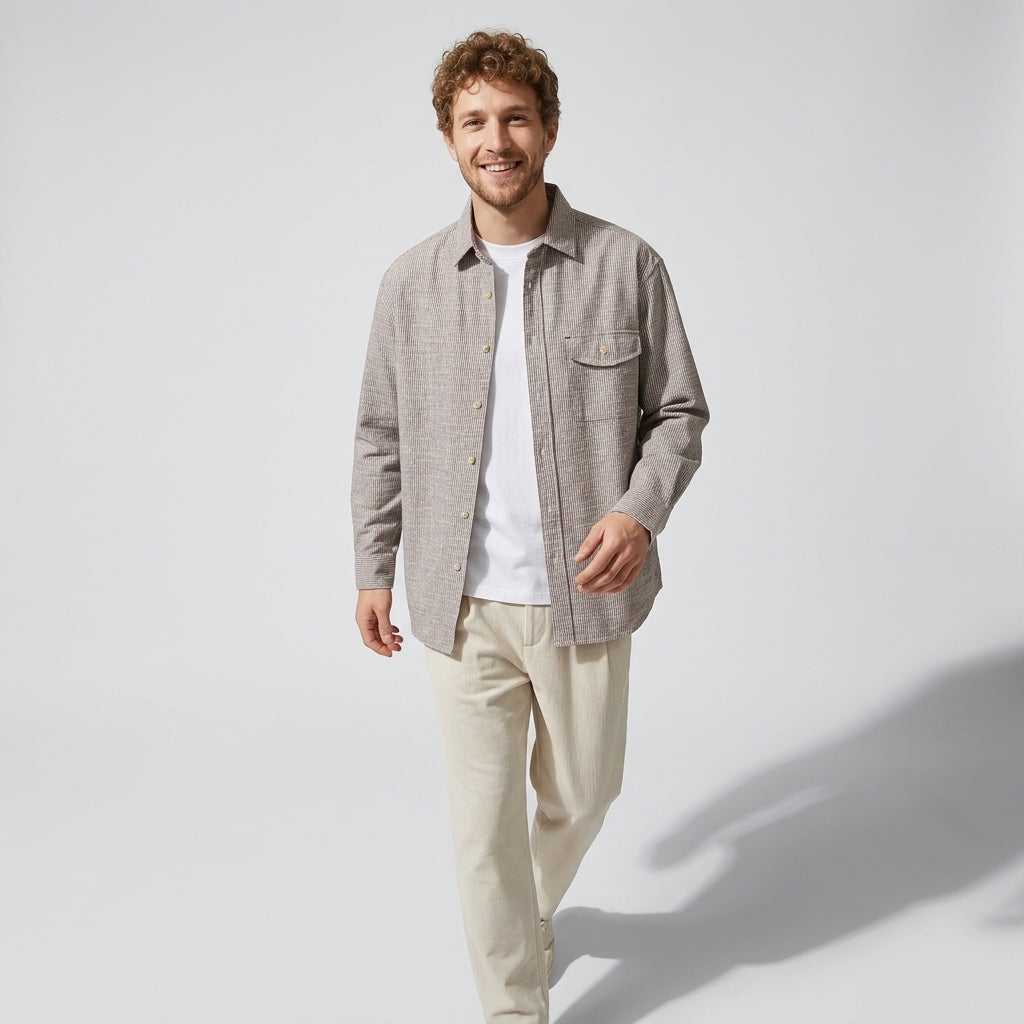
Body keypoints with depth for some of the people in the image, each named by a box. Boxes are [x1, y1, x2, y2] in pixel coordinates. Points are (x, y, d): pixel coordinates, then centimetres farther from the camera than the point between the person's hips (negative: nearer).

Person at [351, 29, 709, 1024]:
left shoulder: (626, 266, -4)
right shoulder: (412, 282, 1)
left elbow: (678, 411, 2)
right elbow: (381, 437, 9)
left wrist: (641, 509, -16)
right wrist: (373, 569, 9)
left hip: (582, 597, 0)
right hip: (463, 606, 0)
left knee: (581, 793, 18)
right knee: (484, 822, 7)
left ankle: (533, 909, 52)